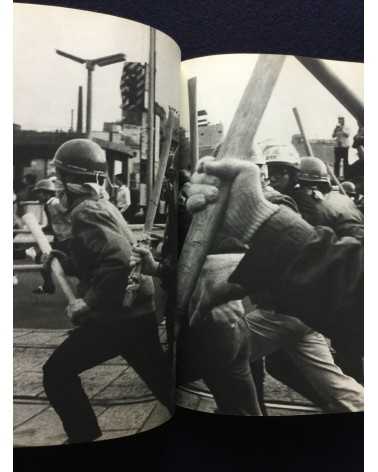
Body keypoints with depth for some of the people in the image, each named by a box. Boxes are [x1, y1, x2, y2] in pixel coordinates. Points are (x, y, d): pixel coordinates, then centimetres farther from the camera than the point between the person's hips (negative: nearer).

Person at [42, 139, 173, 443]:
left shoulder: (85, 212, -15)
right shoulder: (101, 205, 13)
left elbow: (119, 260, -29)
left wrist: (88, 304, -21)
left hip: (120, 314, -9)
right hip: (139, 310, 9)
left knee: (58, 373, 3)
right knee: (161, 379, 19)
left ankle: (86, 438, 10)